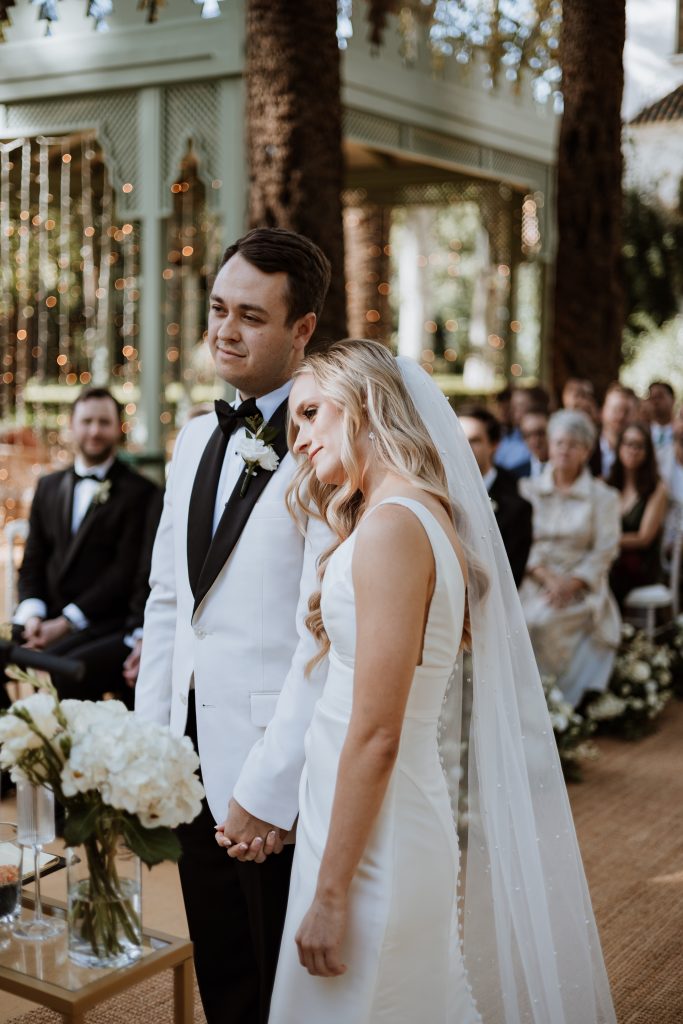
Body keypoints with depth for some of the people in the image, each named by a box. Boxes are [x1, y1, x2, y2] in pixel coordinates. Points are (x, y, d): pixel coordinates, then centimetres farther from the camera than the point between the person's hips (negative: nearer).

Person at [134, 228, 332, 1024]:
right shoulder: (195, 439, 10)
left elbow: (323, 635, -19)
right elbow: (166, 601, 13)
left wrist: (267, 788, -18)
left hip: (274, 774, -6)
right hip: (192, 756, 7)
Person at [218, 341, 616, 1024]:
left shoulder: (393, 525, -19)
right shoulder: (430, 514, 10)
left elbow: (376, 735, -21)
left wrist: (330, 892, -16)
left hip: (372, 833, -9)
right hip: (401, 817, 9)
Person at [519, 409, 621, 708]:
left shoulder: (603, 497, 8)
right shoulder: (528, 490, 13)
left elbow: (604, 552, 0)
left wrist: (570, 584, -15)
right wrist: (546, 576, -14)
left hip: (581, 587, -2)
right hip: (532, 582, 2)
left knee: (541, 623, -31)